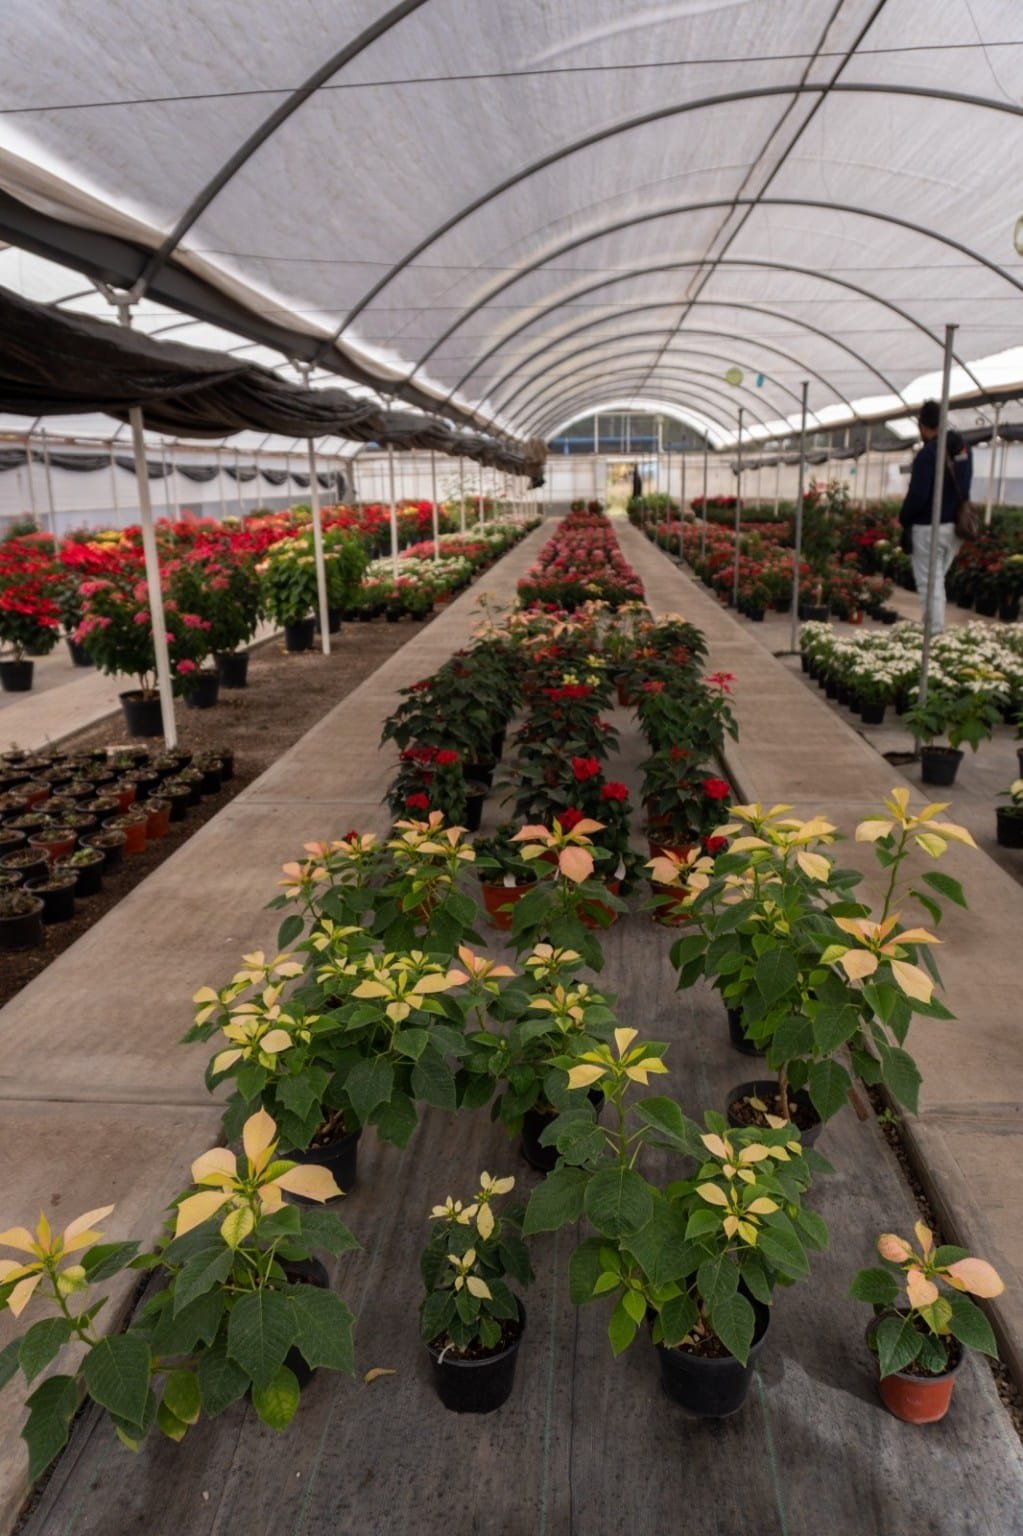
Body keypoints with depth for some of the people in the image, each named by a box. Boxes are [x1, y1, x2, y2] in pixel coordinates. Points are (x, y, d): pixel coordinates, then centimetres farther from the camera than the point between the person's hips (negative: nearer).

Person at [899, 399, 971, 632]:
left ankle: (934, 632, -1)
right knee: (938, 580, 19)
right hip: (955, 526, 8)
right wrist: (956, 512, 17)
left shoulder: (928, 453, -17)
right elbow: (964, 487, 13)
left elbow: (917, 495, -18)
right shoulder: (962, 448, 7)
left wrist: (904, 520, -5)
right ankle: (937, 628, 23)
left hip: (929, 527, -8)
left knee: (929, 583, -1)